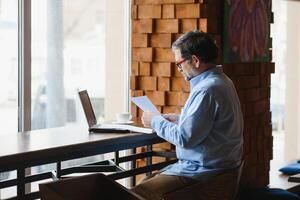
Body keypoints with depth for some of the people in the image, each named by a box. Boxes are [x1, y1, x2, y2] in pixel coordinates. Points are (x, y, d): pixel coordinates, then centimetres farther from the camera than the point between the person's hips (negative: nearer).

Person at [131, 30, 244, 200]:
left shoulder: (207, 90, -21)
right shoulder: (220, 80, 13)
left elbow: (184, 138, -21)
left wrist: (156, 121, -6)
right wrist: (179, 119, 17)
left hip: (203, 171, -11)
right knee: (145, 181, 15)